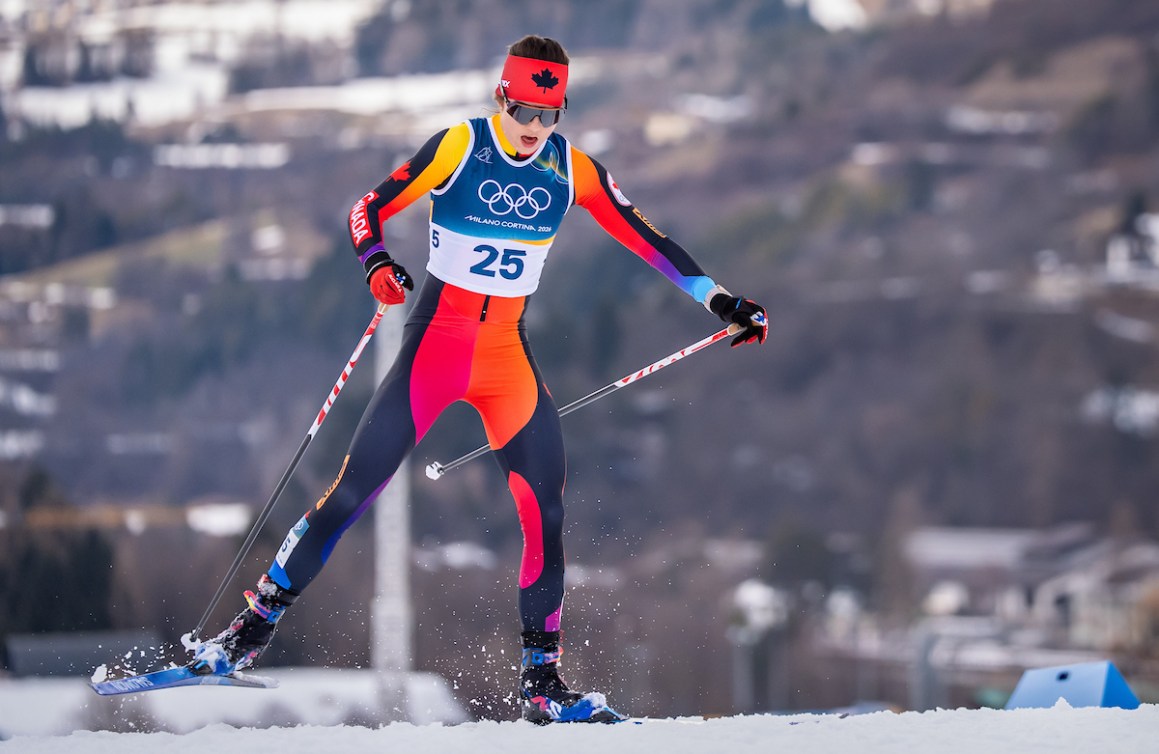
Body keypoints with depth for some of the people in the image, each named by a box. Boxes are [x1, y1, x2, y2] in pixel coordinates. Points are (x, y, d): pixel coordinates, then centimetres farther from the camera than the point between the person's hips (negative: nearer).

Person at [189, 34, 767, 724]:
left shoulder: (572, 168, 2)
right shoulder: (458, 147, -9)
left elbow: (644, 237, 8)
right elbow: (367, 212, -7)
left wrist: (718, 298, 5)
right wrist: (378, 262, -27)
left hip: (508, 352, 3)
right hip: (436, 343, -3)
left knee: (546, 504, -8)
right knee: (356, 487, -10)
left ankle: (542, 679, 0)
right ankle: (255, 623, 0)